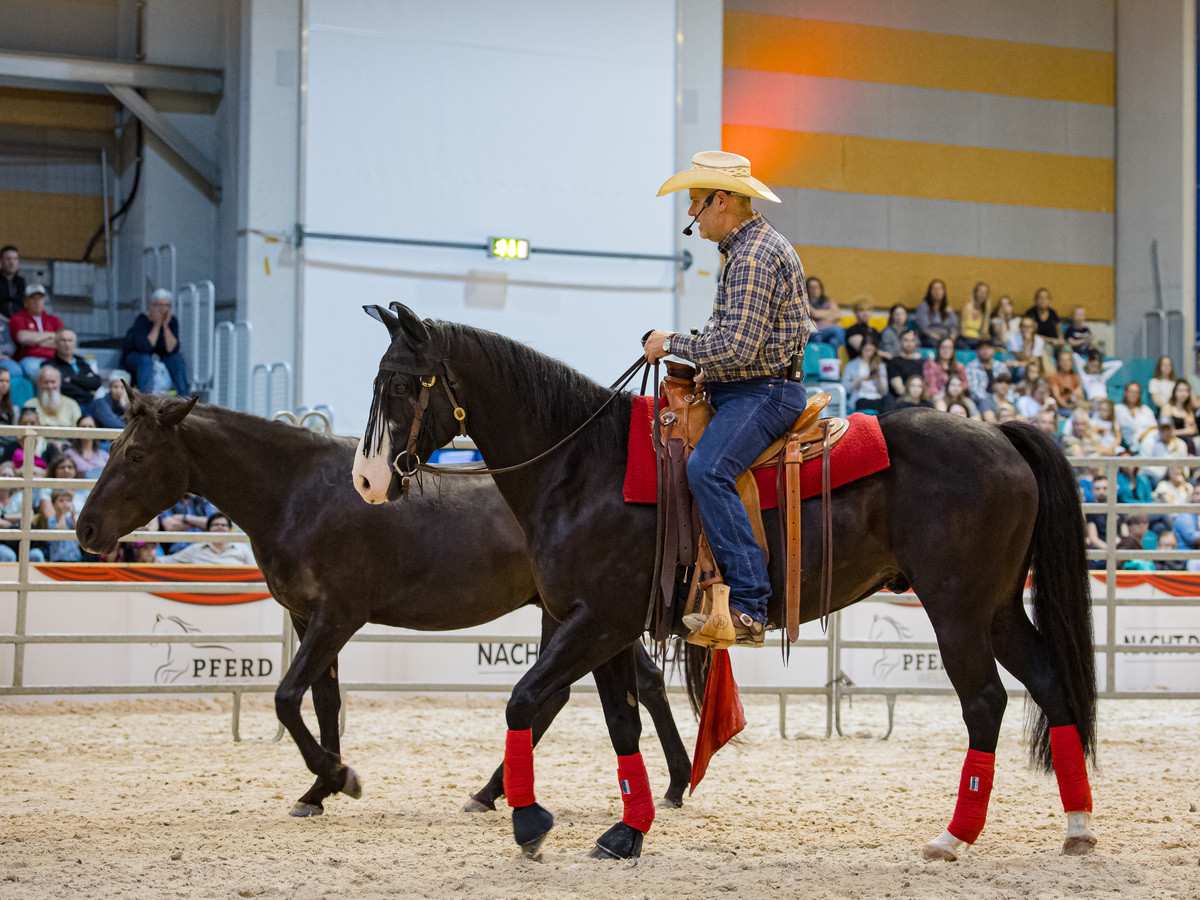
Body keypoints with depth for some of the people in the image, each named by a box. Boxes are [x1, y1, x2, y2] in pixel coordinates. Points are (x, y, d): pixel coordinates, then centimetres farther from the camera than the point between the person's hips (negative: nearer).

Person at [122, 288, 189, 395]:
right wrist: (157, 325, -30)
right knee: (145, 360, -36)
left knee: (178, 358, -21)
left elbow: (172, 350, -18)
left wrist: (165, 325, -25)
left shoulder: (172, 320, -9)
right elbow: (144, 348, -33)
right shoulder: (142, 319, -22)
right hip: (133, 357, -4)